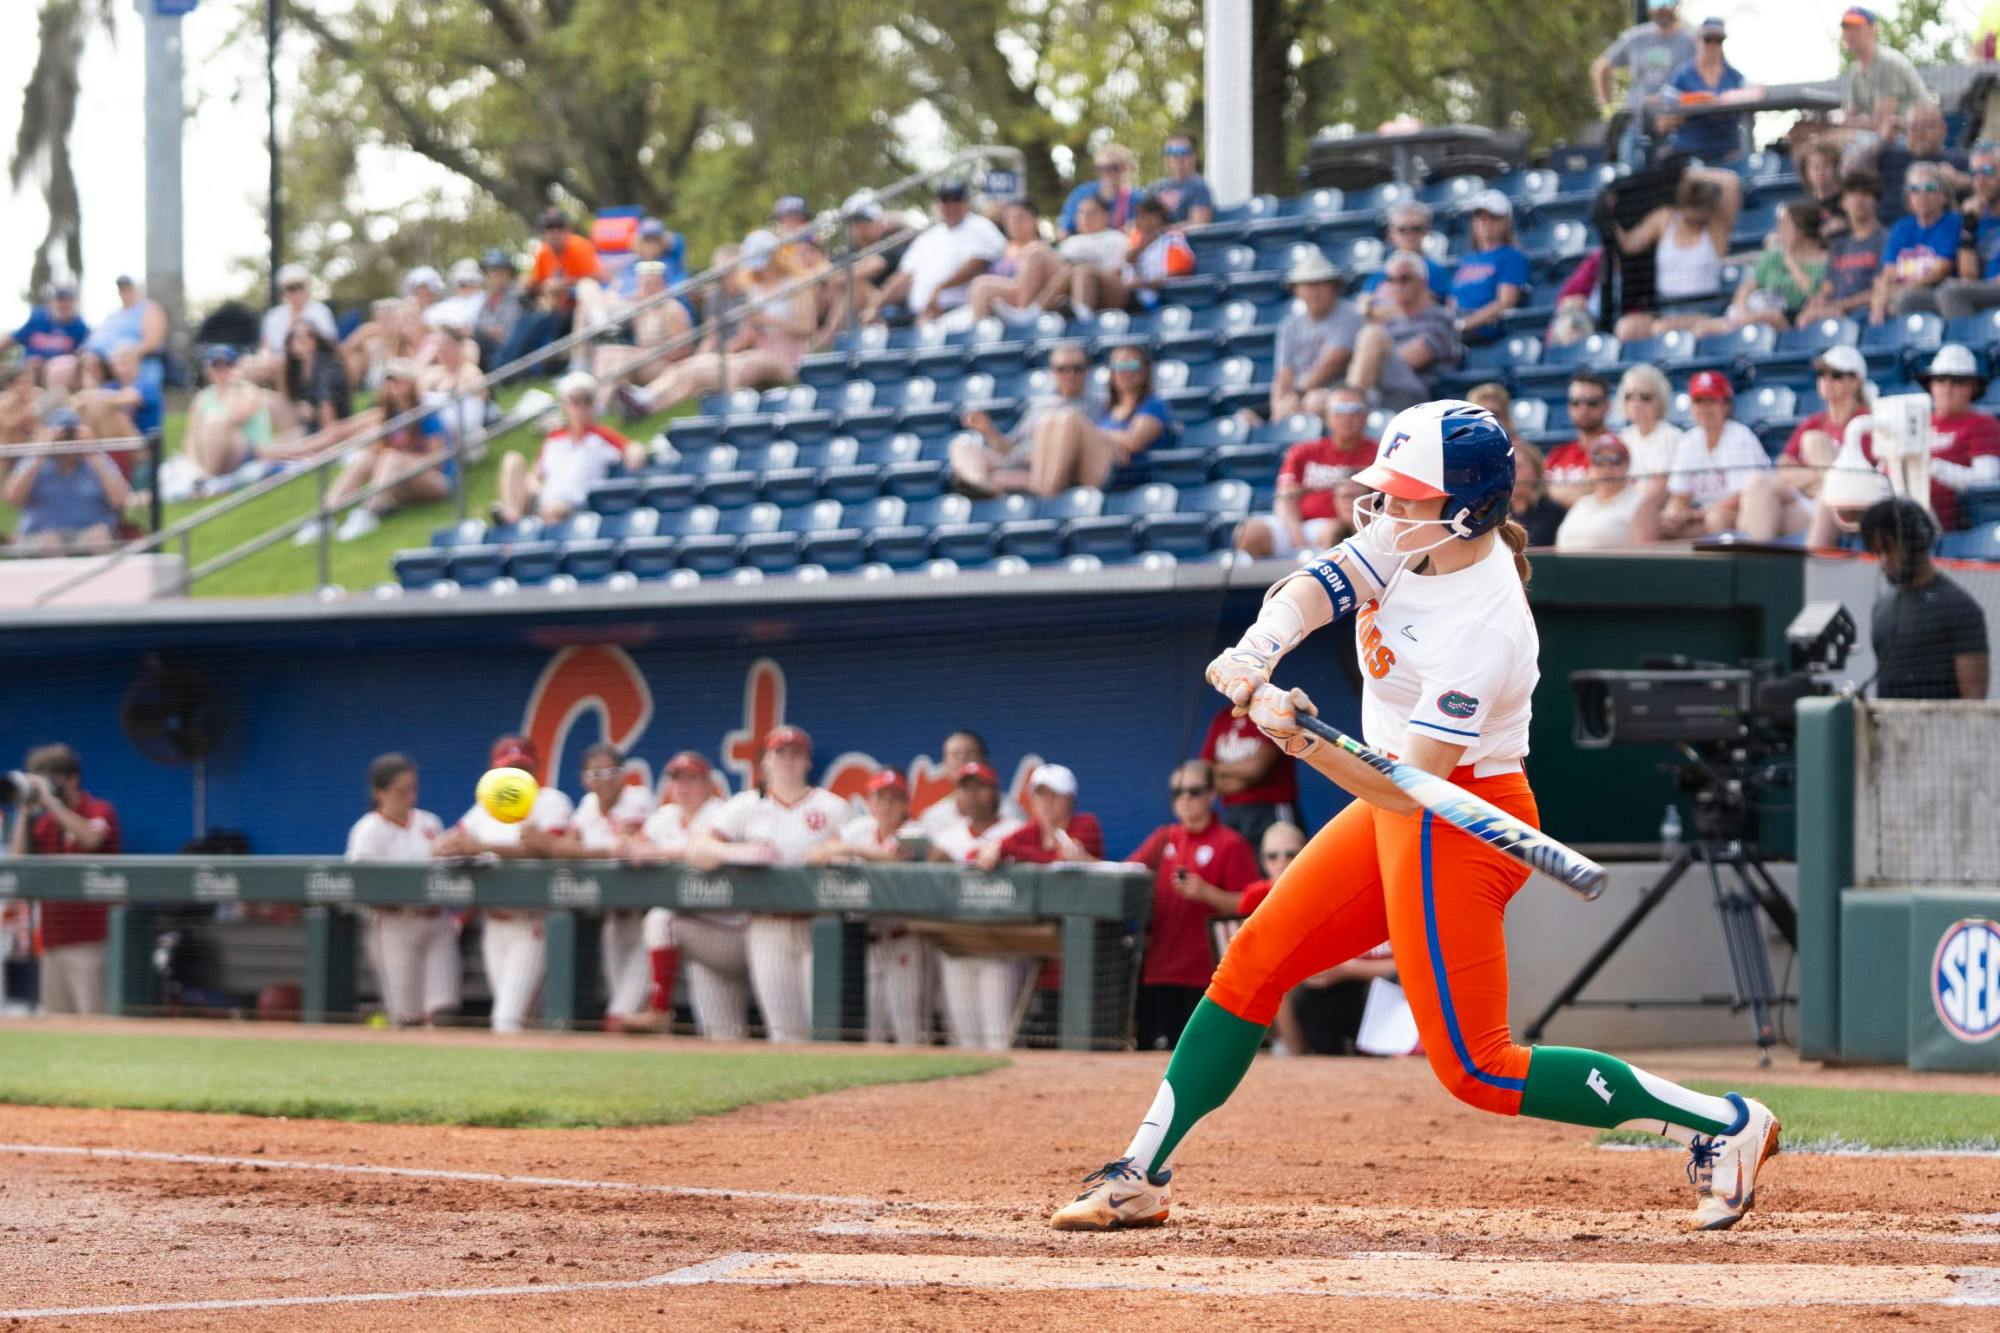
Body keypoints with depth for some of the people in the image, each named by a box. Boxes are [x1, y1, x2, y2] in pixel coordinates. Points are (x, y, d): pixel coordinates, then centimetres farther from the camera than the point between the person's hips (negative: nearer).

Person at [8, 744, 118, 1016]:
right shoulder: (44, 822, 17)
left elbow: (90, 838, -24)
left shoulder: (100, 810, -2)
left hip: (88, 941, -7)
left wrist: (50, 800, -18)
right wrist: (26, 812, 4)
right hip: (53, 940, 7)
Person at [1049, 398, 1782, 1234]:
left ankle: (1724, 1125, -4)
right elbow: (1314, 590, -10)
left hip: (1458, 826, -9)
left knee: (1474, 1067, -8)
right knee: (1253, 964, 7)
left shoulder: (1484, 630, -29)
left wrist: (1306, 744, -43)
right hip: (1397, 809, 9)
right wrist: (1256, 652, -30)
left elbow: (1410, 790, -30)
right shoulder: (1413, 539, -5)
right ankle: (1140, 1178, 12)